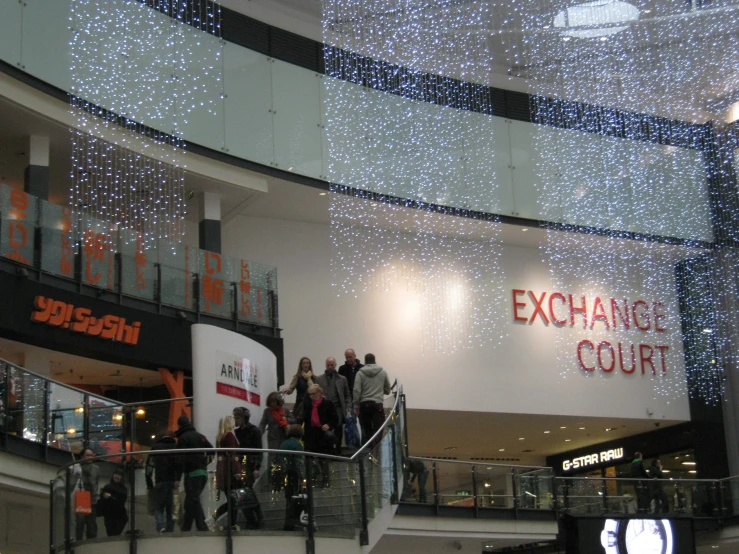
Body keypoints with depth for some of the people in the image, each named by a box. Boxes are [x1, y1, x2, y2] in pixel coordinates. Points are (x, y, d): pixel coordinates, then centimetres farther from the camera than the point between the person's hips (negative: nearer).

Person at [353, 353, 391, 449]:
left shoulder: (360, 373, 0)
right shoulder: (382, 372, 5)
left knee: (366, 431, 9)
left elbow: (357, 390, -7)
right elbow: (387, 390, 12)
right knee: (378, 431, -3)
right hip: (377, 405, 0)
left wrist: (356, 406, -1)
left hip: (364, 405, 1)